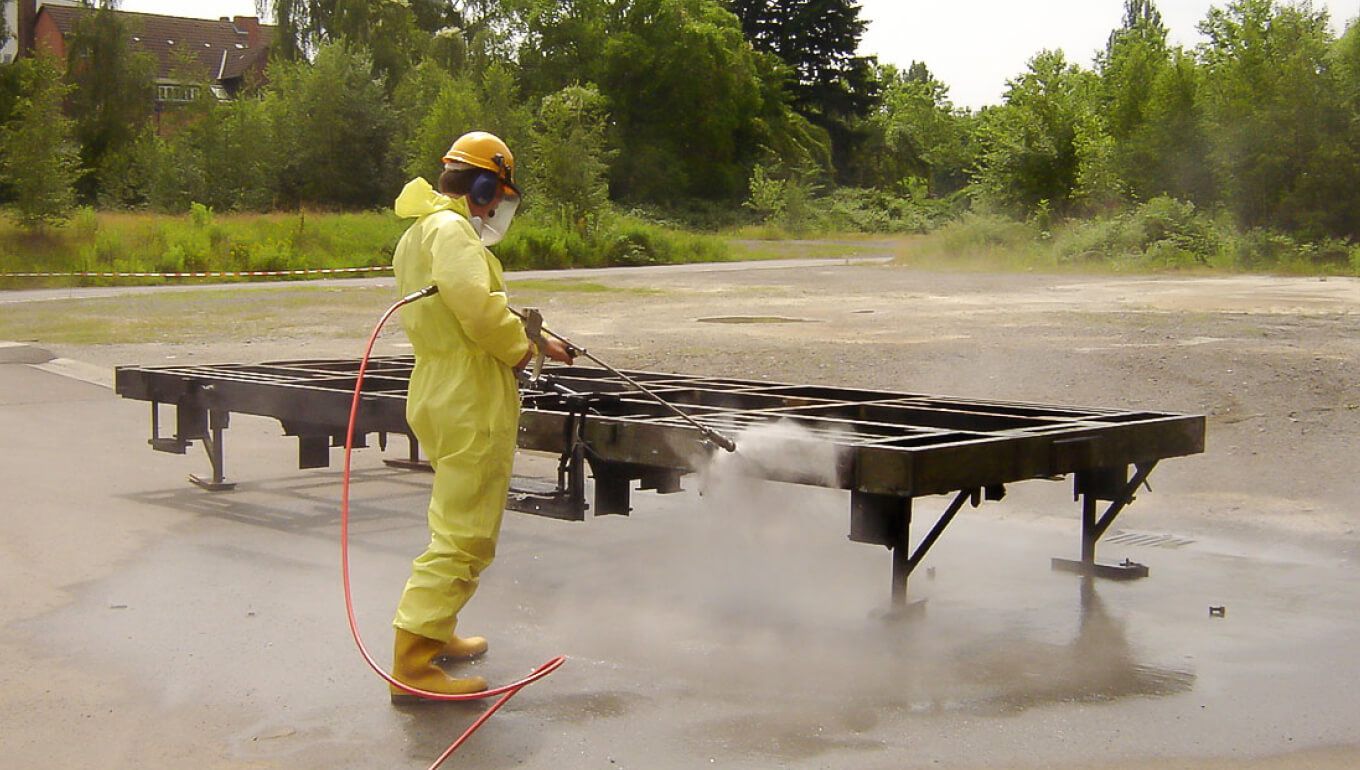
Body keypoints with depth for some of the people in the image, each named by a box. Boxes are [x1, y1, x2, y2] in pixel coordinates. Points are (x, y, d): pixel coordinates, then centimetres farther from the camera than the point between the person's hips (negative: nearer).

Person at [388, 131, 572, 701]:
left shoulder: (418, 235, 19)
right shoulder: (450, 229, -14)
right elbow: (479, 307, -27)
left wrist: (535, 340, 25)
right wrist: (521, 349, -10)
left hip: (440, 394, 11)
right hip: (470, 404, -11)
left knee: (459, 526, 24)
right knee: (464, 535, -7)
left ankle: (436, 634, 36)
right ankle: (413, 664, -7)